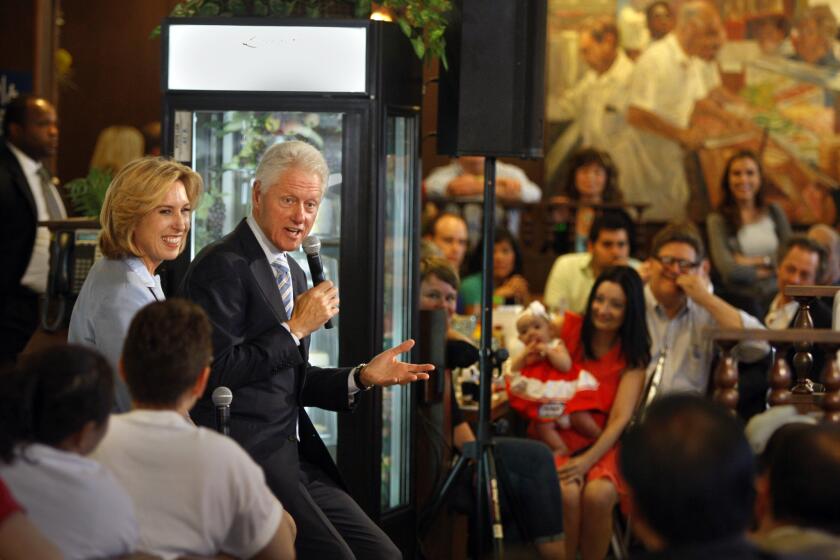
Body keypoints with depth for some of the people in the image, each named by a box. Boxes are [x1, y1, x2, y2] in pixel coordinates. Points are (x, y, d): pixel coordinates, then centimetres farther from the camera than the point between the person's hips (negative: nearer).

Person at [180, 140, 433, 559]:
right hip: (245, 459, -9)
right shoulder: (223, 266, -10)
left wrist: (363, 377, 8)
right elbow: (216, 373, -18)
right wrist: (296, 328, -13)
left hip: (294, 458, 9)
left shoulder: (293, 273, 19)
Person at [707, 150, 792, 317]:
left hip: (775, 297, 2)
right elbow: (728, 269, -9)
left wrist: (757, 261, -2)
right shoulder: (718, 220, -1)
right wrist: (764, 272, 2)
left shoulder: (774, 213, 12)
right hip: (739, 299, -2)